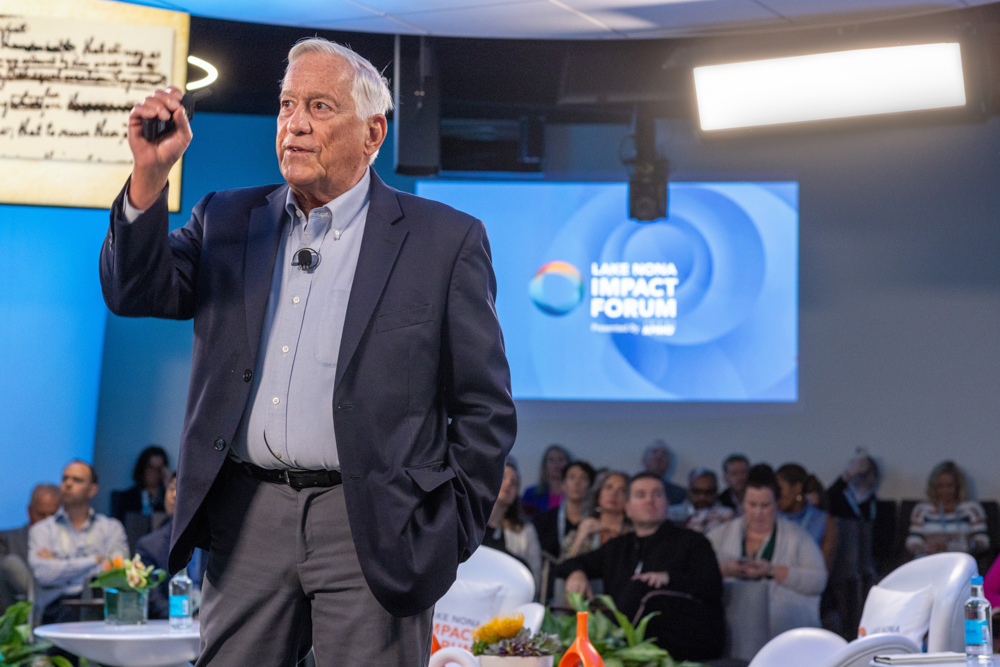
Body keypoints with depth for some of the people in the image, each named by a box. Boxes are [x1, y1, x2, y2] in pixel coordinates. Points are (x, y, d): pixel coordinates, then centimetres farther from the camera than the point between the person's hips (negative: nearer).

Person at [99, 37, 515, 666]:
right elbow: (134, 291, 2)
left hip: (373, 530, -3)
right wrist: (150, 175, -11)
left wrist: (449, 537, -4)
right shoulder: (229, 220, 13)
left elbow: (485, 408, 1)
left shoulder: (446, 240, 1)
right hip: (246, 522, 3)